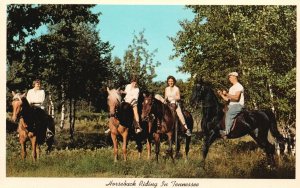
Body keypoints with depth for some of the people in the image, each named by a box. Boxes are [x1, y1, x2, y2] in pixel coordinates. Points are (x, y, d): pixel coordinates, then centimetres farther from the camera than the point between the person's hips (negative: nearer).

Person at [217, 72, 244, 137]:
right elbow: (227, 99, 19)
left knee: (229, 113, -34)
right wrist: (221, 94, 5)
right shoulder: (232, 88, 22)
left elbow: (236, 98, -21)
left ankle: (227, 131, -41)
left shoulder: (239, 86, -6)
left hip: (238, 105, -10)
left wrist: (227, 94, -22)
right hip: (231, 105, 10)